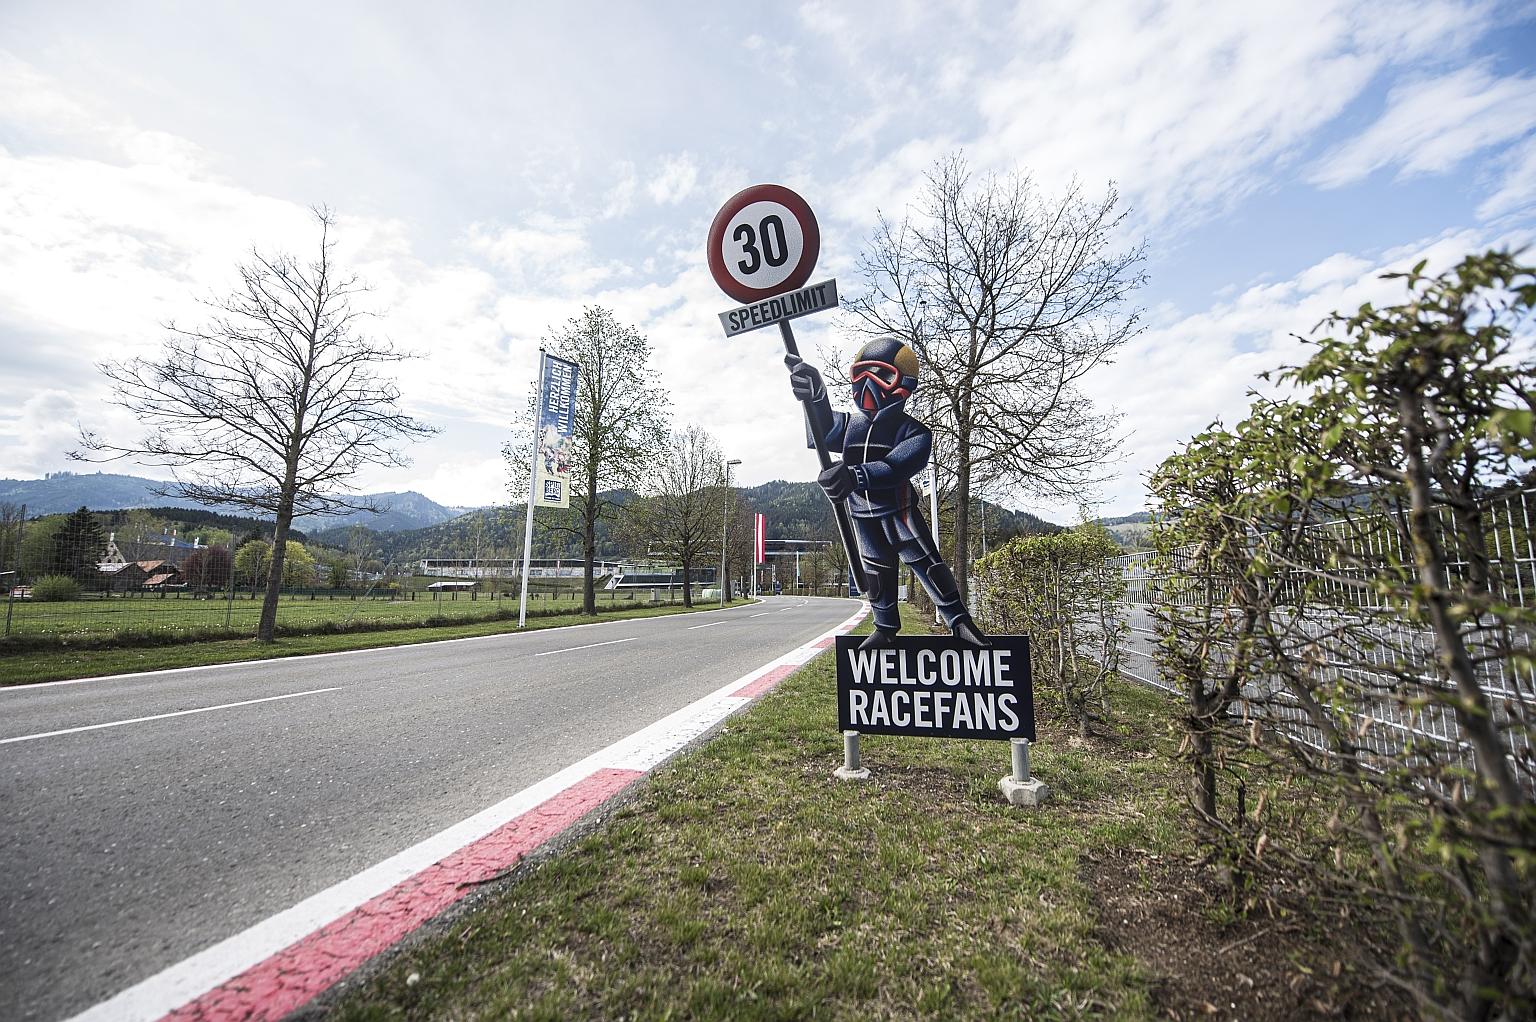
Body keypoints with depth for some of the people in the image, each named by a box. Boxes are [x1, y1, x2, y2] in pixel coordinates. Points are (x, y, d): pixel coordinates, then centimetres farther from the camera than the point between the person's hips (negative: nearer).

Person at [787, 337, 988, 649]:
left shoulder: (913, 432, -13)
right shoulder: (850, 425, 5)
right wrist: (814, 393, -14)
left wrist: (856, 476, -47)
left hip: (899, 511, -4)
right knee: (877, 572, 14)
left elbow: (896, 466, -30)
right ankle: (886, 627, 29)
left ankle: (959, 620, 16)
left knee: (927, 563, -1)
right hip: (863, 516, 5)